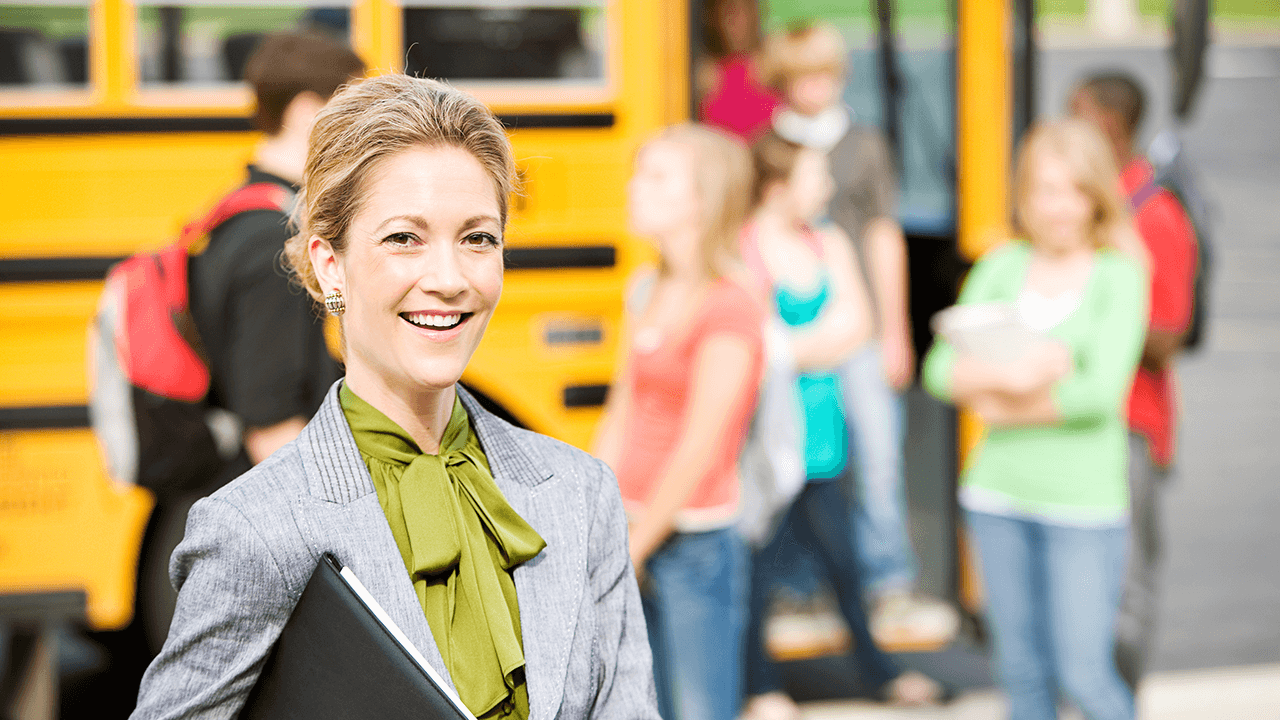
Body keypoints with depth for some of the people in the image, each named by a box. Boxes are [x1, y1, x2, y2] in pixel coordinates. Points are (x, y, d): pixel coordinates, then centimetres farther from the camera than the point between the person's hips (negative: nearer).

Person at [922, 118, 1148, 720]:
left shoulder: (1119, 275, -6)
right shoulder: (1002, 266, 6)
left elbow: (1100, 391, -17)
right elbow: (941, 369, -2)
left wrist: (1009, 407, -8)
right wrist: (1011, 372, -19)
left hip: (1083, 496, -4)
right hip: (999, 493, 4)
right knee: (1022, 672, 12)